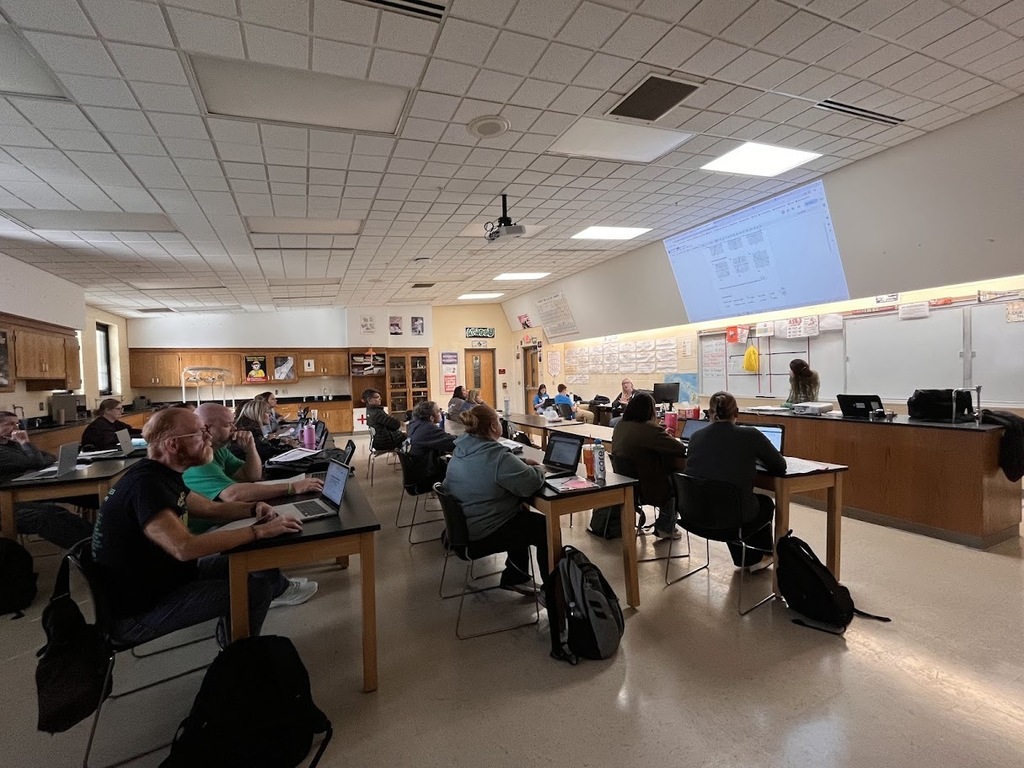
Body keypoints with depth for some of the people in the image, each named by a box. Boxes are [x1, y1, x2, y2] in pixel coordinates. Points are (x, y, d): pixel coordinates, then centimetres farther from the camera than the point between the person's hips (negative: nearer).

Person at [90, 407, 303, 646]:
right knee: (256, 590, -15)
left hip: (160, 575, 10)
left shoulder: (163, 475, 4)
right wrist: (259, 531, -32)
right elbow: (185, 547, -38)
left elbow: (212, 508, 14)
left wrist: (254, 508, -5)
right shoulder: (145, 484, -27)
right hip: (136, 611, -10)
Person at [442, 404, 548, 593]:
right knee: (547, 528, 6)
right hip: (486, 533, -9)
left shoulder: (460, 451, 1)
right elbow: (532, 482, -25)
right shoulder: (496, 456, -28)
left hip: (464, 525, 9)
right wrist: (538, 469, -4)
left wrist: (522, 462, 6)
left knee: (523, 515, 28)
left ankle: (514, 577, 33)